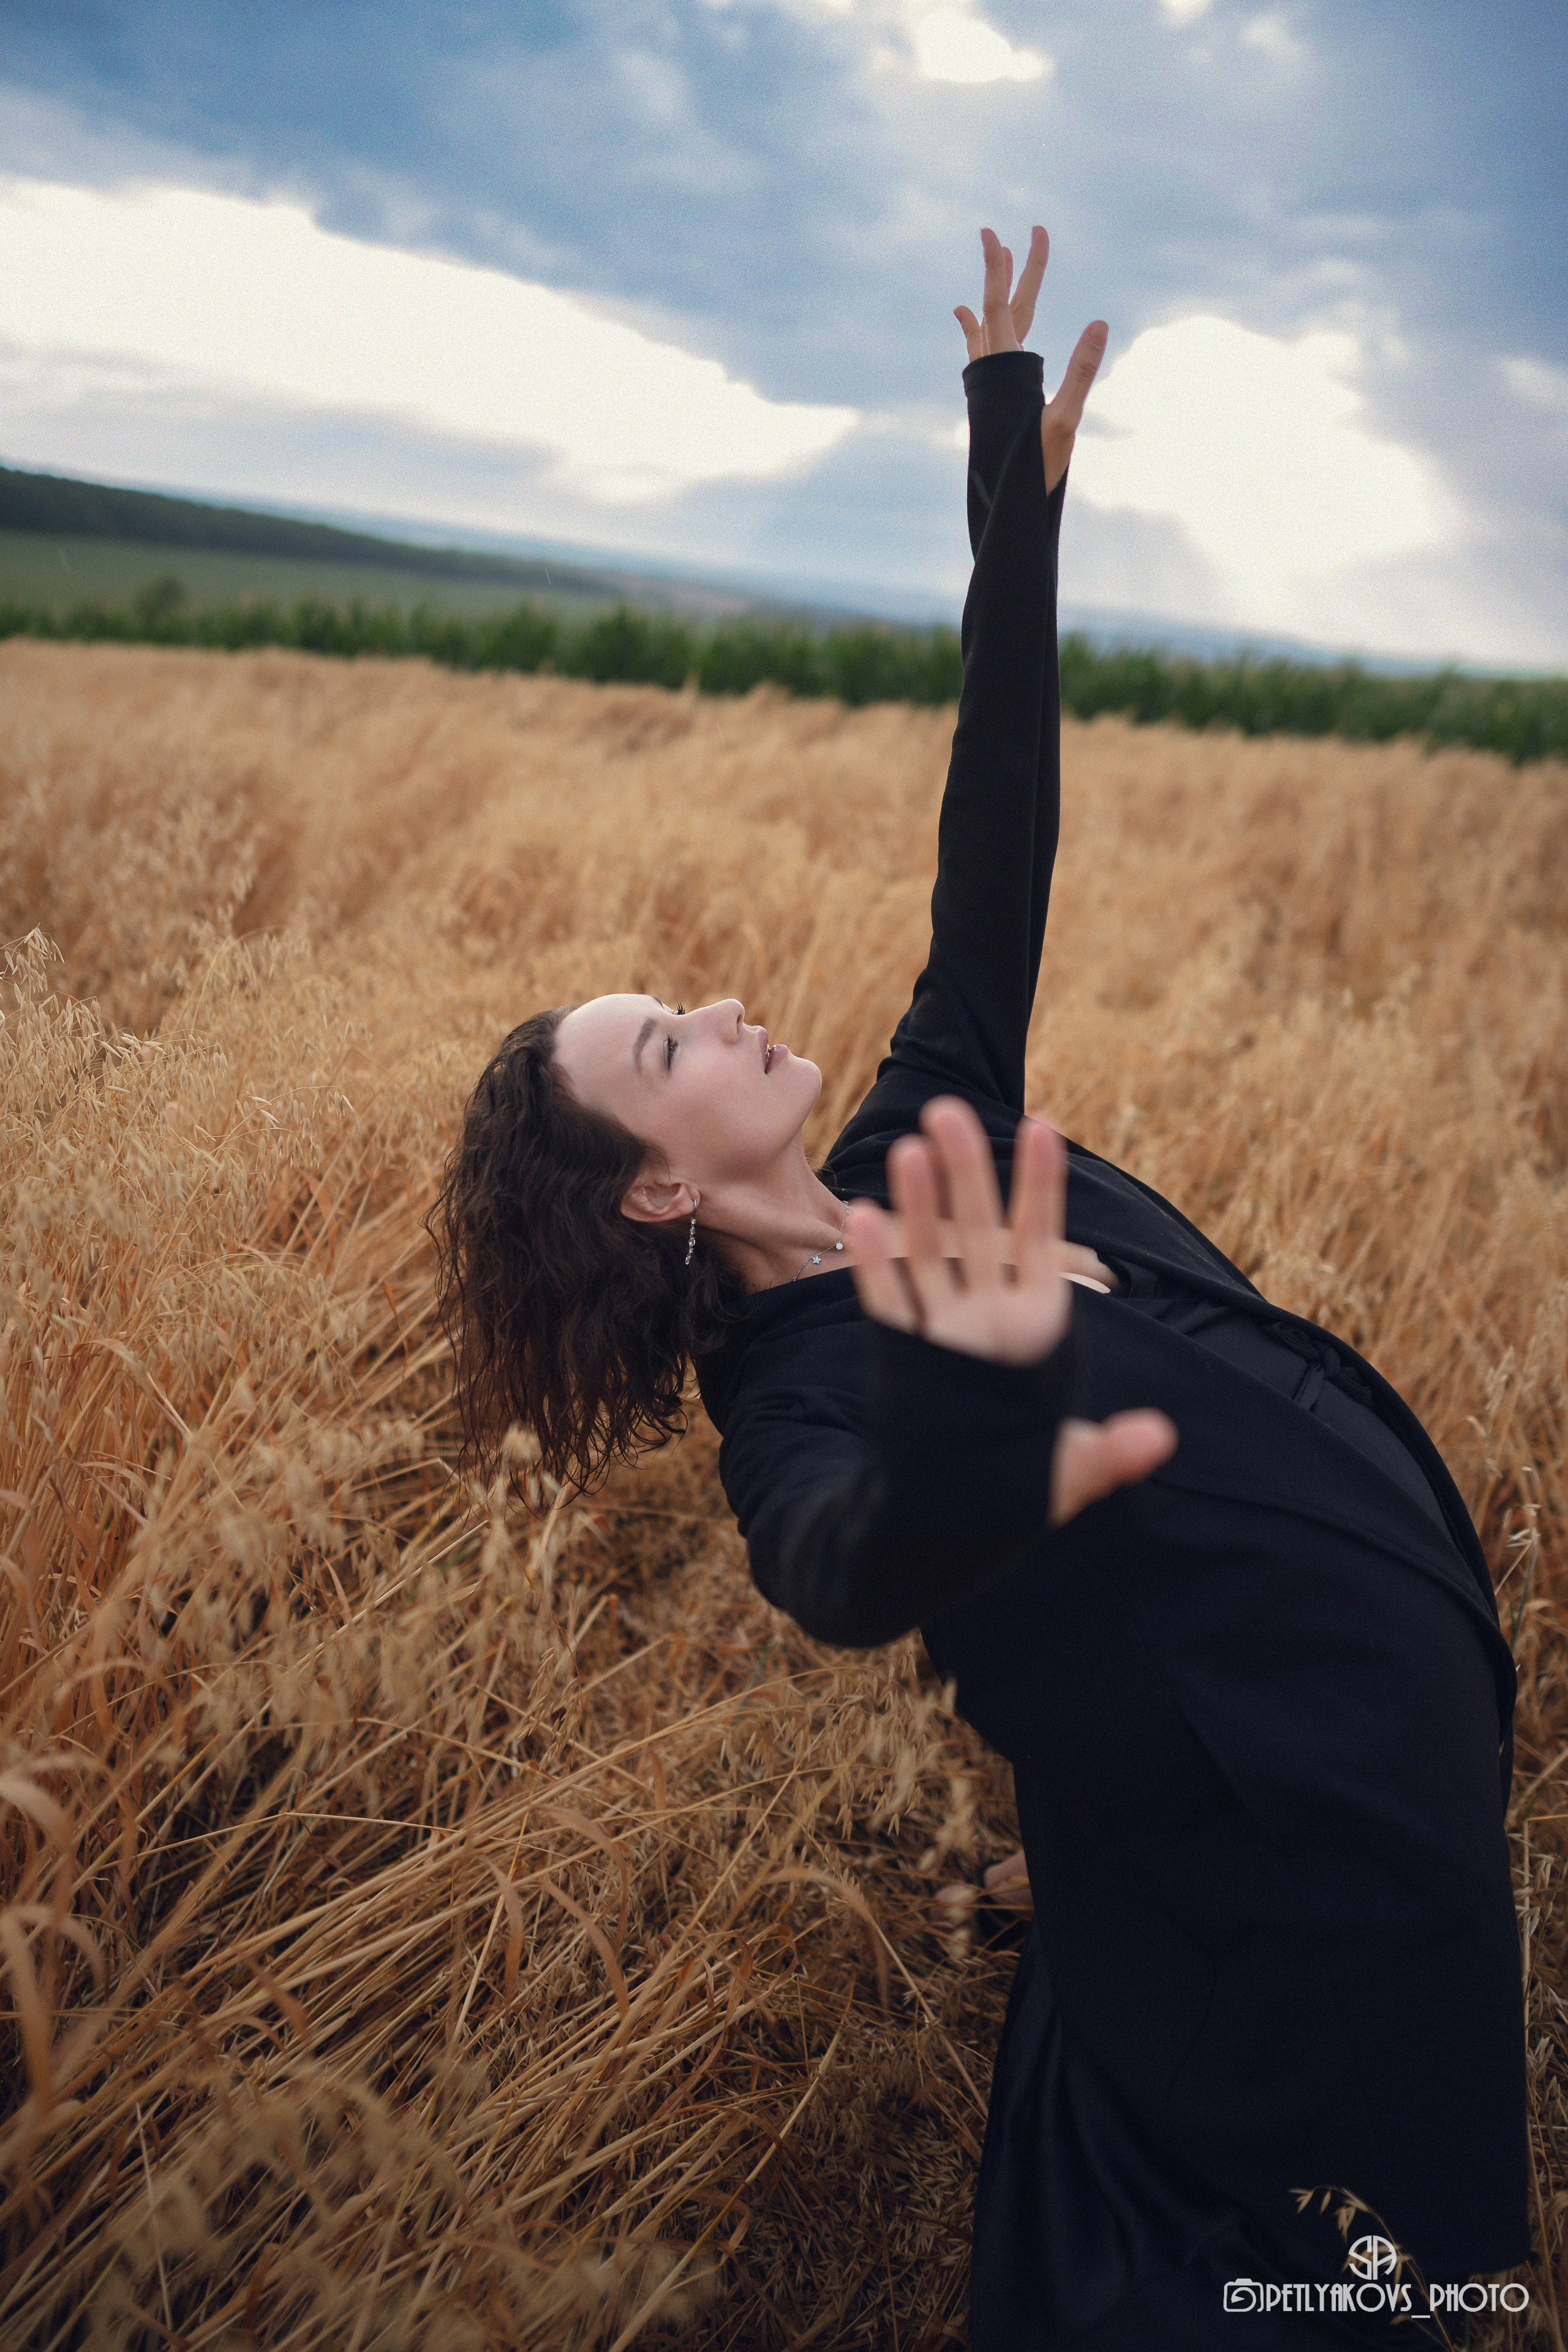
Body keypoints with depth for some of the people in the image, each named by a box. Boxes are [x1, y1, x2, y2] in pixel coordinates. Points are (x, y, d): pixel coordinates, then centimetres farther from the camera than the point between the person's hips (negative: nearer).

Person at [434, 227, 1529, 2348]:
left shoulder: (915, 1170, -1)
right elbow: (849, 1569, -45)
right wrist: (960, 1434, -68)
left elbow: (995, 862, -1)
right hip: (1279, 1909, -7)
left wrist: (1023, 489, -2)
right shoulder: (792, 1393, -22)